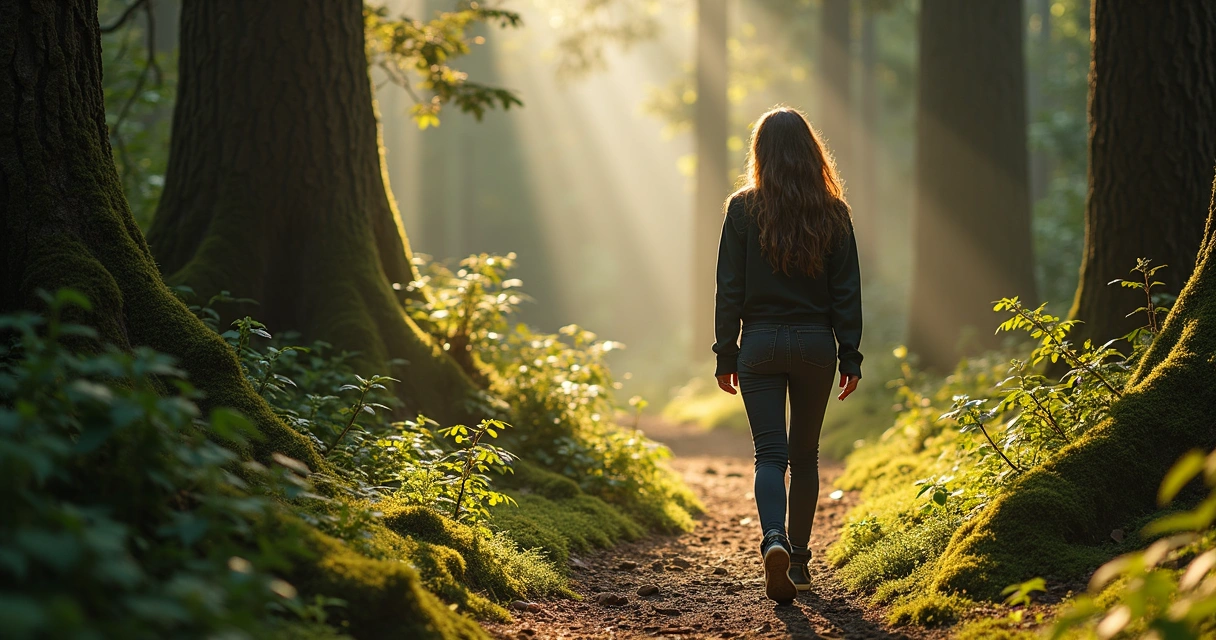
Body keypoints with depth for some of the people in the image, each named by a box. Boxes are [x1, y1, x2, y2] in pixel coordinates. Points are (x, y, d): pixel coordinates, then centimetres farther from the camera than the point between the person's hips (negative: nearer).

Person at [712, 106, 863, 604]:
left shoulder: (744, 208, -4)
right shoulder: (832, 212, 0)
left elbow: (729, 289, -3)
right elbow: (847, 291, 0)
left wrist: (725, 353, 3)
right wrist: (850, 356, 6)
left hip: (760, 343, -1)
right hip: (816, 341, 2)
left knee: (770, 453, -1)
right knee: (805, 453, 14)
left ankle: (773, 540, -26)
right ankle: (799, 560, 20)